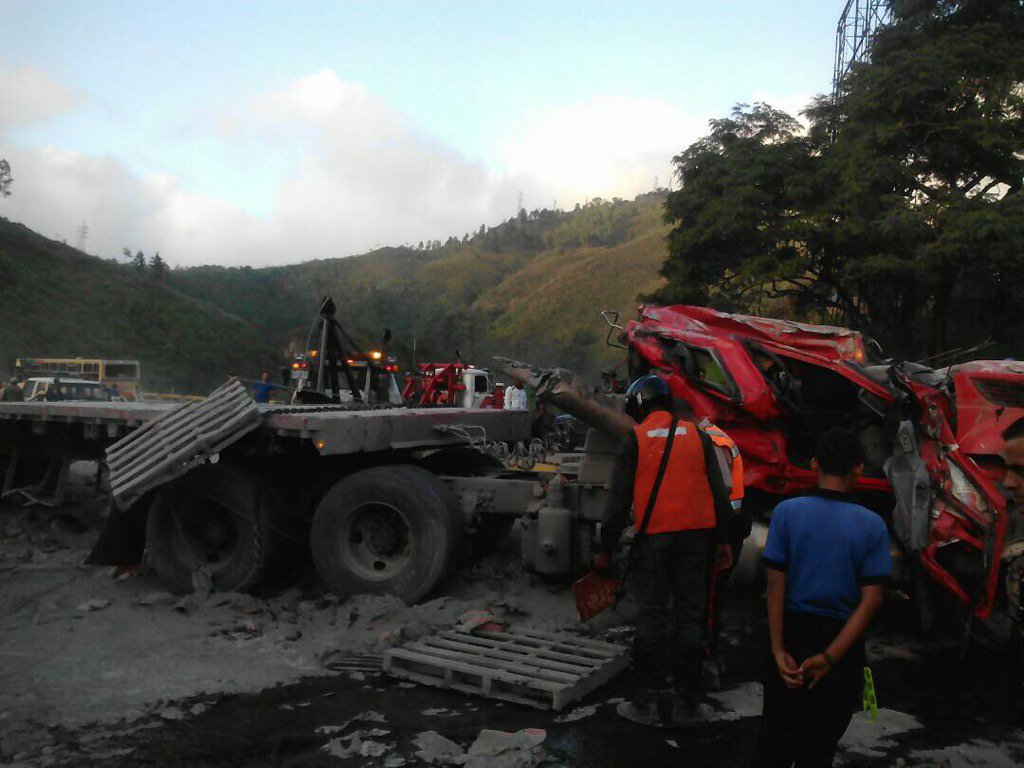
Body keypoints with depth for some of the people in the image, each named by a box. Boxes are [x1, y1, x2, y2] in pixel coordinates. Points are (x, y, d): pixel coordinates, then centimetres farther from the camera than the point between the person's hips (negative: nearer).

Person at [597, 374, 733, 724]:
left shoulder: (635, 440, -1)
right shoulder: (696, 434, 8)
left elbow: (619, 498, -3)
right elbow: (718, 491, 7)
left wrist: (606, 548, 2)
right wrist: (722, 538, 12)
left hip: (654, 537, -3)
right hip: (696, 534, 3)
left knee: (653, 616, 4)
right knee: (691, 613, 10)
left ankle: (648, 700, 8)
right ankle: (686, 695, 17)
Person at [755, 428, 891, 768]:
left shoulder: (787, 512, -9)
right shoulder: (872, 525, -8)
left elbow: (775, 584, -11)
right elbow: (871, 600, -12)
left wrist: (779, 649, -8)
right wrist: (830, 657, -14)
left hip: (793, 631, 0)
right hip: (841, 639, 0)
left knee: (776, 730, 16)